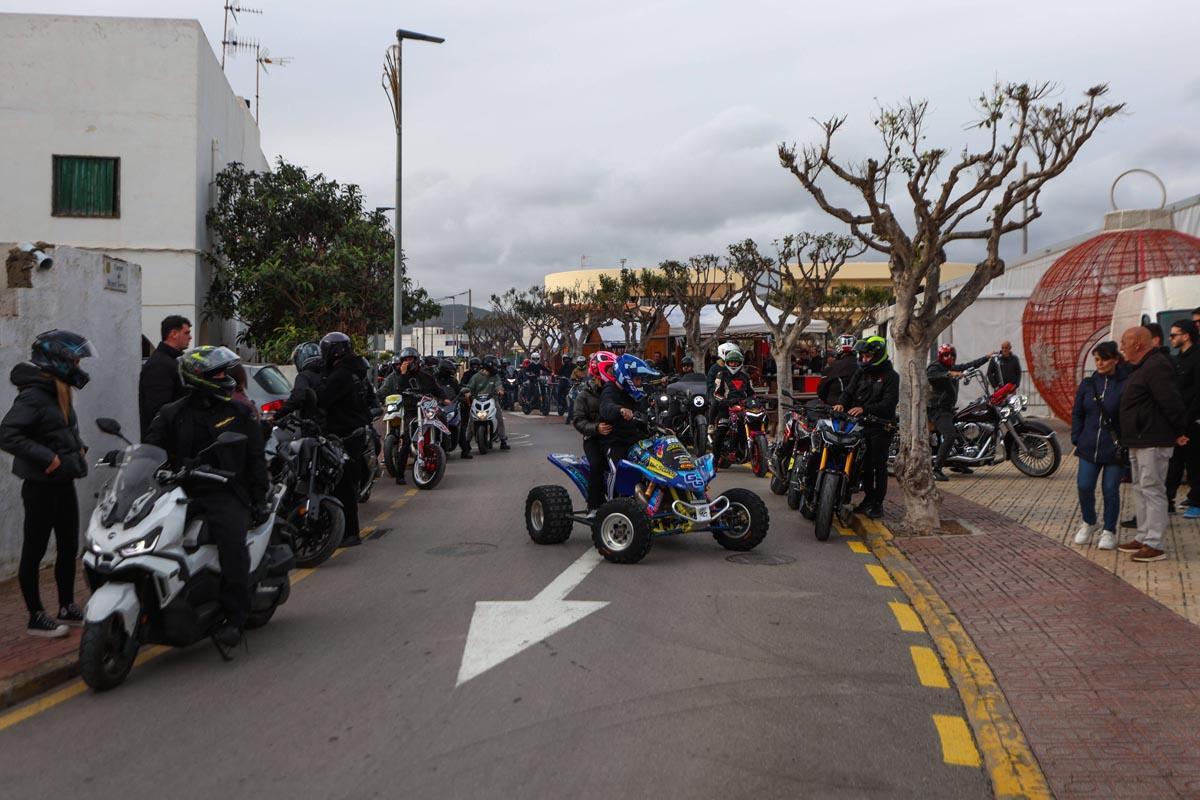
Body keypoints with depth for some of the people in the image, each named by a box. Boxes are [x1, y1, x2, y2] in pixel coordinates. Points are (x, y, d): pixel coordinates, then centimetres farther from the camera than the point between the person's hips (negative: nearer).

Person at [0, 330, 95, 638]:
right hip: (41, 486, -9)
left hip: (64, 483, 9)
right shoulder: (32, 396, -17)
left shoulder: (58, 393, 11)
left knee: (69, 547, 15)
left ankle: (68, 607, 28)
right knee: (34, 551, 3)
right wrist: (46, 457, -26)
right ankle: (36, 618, 13)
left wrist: (78, 447, 11)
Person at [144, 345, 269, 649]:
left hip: (225, 494, -2)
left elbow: (256, 458, 9)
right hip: (183, 492, 3)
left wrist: (259, 498, 1)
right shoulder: (172, 414, 15)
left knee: (232, 542, -29)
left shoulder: (239, 412, 11)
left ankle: (234, 618, -21)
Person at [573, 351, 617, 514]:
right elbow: (578, 420, -4)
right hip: (593, 438, -2)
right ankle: (594, 506, -17)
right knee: (596, 464, -28)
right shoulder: (584, 395, 5)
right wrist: (596, 428, -22)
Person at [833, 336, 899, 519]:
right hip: (861, 425, 6)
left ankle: (878, 503, 5)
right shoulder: (861, 373, 13)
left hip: (880, 427, -6)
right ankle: (868, 498, 23)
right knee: (865, 464, 12)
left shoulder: (890, 376, -7)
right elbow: (849, 391, 8)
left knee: (879, 466, -1)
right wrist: (841, 403, -15)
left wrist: (864, 409, -29)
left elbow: (889, 403, -18)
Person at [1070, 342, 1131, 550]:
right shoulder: (1087, 384, 6)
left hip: (1115, 448, -4)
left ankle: (1109, 531, 20)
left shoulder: (1126, 384, -9)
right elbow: (1077, 414, 12)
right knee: (1084, 486, 2)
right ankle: (1089, 523, 27)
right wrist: (1076, 440, 6)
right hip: (1089, 447, 4)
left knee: (1110, 489, 4)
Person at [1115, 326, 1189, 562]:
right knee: (1140, 489, 16)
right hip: (1139, 442, 11)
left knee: (1152, 490, -9)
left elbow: (1172, 402, -24)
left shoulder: (1157, 366, -18)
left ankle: (1154, 545, -7)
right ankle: (1143, 537, 24)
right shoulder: (1142, 367, 17)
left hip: (1153, 442, -11)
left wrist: (1179, 432, -15)